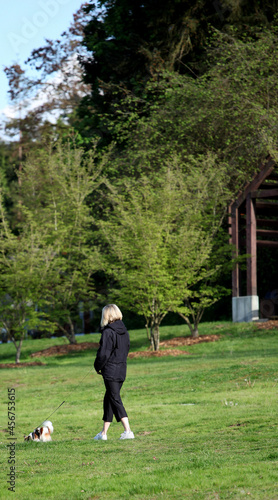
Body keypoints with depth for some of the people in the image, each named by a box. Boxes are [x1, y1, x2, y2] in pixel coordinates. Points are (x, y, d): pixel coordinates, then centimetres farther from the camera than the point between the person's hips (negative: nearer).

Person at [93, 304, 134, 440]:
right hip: (122, 370, 8)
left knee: (115, 400, -5)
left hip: (110, 371, -8)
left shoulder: (108, 332, -16)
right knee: (108, 399, 16)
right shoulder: (124, 331, 9)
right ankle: (104, 433, 22)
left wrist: (98, 367, 1)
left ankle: (128, 431, -13)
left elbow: (103, 353, -16)